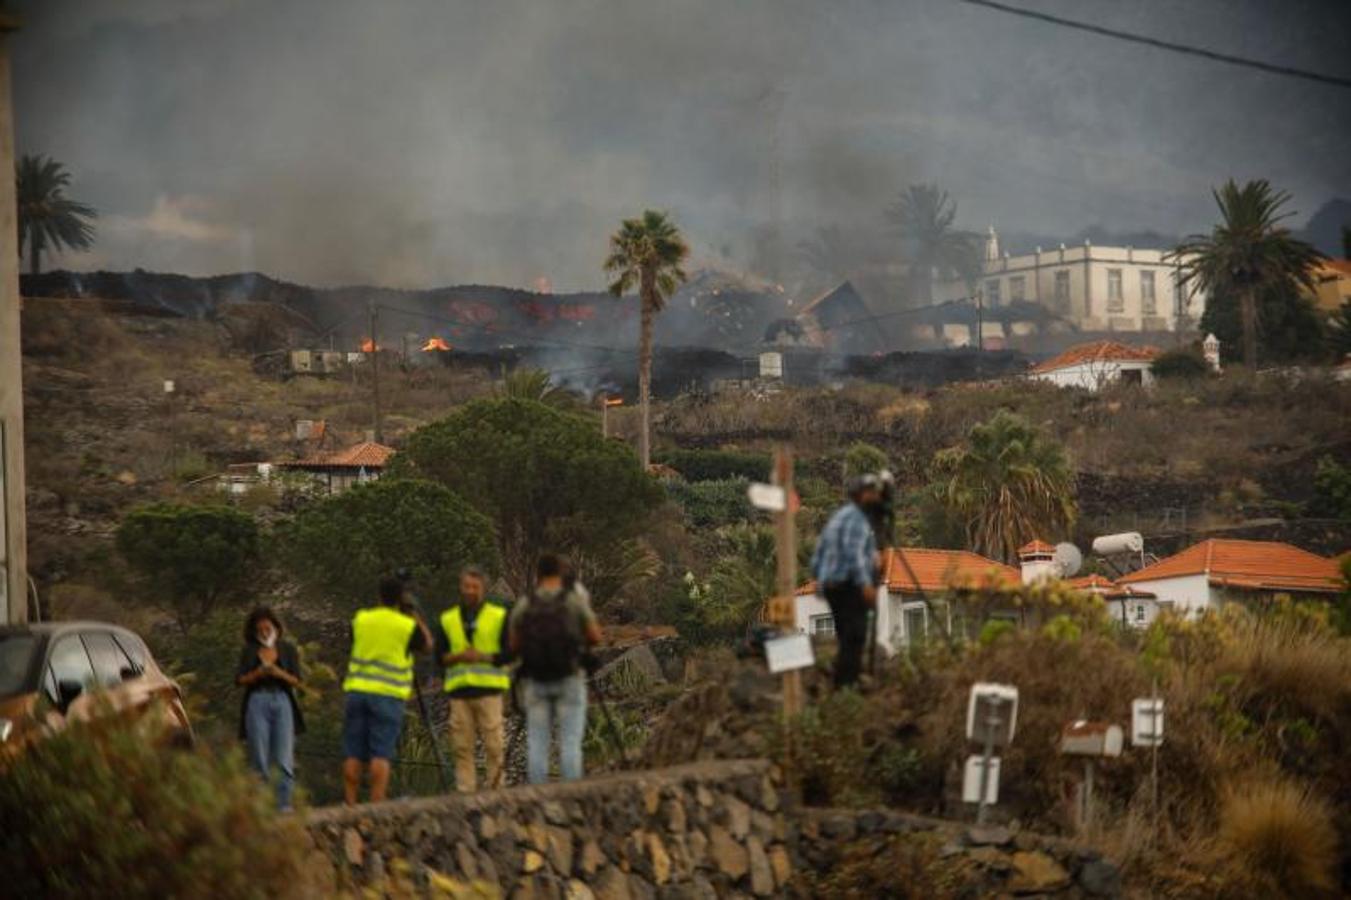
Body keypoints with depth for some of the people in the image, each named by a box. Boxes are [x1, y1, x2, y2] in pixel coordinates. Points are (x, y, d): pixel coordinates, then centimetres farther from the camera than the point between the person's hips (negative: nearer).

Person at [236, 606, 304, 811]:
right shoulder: (249, 651, 12)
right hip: (257, 702, 0)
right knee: (259, 760, -1)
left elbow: (296, 680, 3)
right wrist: (258, 674, -14)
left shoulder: (288, 649, 10)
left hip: (282, 702, 0)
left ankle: (284, 803, -9)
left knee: (285, 758, -9)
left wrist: (279, 673, -15)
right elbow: (239, 680, 3)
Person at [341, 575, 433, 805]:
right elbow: (427, 645, 12)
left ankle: (350, 805, 5)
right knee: (381, 754, -5)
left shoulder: (361, 619, 5)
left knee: (353, 753, 5)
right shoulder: (407, 625, -4)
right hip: (388, 694, -3)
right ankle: (376, 806, -11)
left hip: (356, 690, 3)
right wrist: (417, 619, 23)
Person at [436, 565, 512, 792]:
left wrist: (483, 657, -10)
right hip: (459, 690, 2)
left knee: (493, 744, -7)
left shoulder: (499, 616, 8)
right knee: (462, 746, -1)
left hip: (488, 690, -2)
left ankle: (494, 788, -2)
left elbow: (510, 652, 3)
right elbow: (439, 656, 14)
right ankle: (465, 792, 1)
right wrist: (456, 657, -7)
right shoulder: (448, 620, 15)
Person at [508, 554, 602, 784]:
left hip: (536, 681, 2)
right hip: (569, 679, -2)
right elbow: (595, 637, 1)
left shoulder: (523, 605, 1)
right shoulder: (575, 601, -5)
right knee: (570, 742, -2)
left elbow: (513, 645, 7)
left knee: (537, 745, 4)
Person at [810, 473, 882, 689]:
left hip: (831, 585, 10)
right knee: (854, 637, -14)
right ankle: (847, 683, -22)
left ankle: (842, 686, 8)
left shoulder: (837, 517, 21)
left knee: (846, 639, 10)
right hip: (850, 586, -10)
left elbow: (818, 556, 24)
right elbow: (853, 553, -23)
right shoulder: (856, 518, -9)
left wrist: (819, 579, 31)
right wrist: (865, 583, -28)